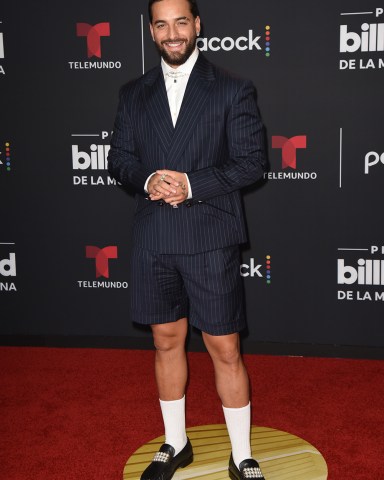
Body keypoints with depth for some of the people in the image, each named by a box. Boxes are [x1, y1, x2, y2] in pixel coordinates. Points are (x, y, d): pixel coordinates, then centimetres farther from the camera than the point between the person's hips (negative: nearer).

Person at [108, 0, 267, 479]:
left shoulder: (232, 90, 0)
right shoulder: (133, 94, 10)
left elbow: (251, 161, -5)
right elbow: (119, 158, 10)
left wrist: (192, 184, -17)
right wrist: (148, 181, -12)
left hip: (210, 240, -3)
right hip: (152, 240, 4)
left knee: (225, 350, 2)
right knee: (167, 342, 15)